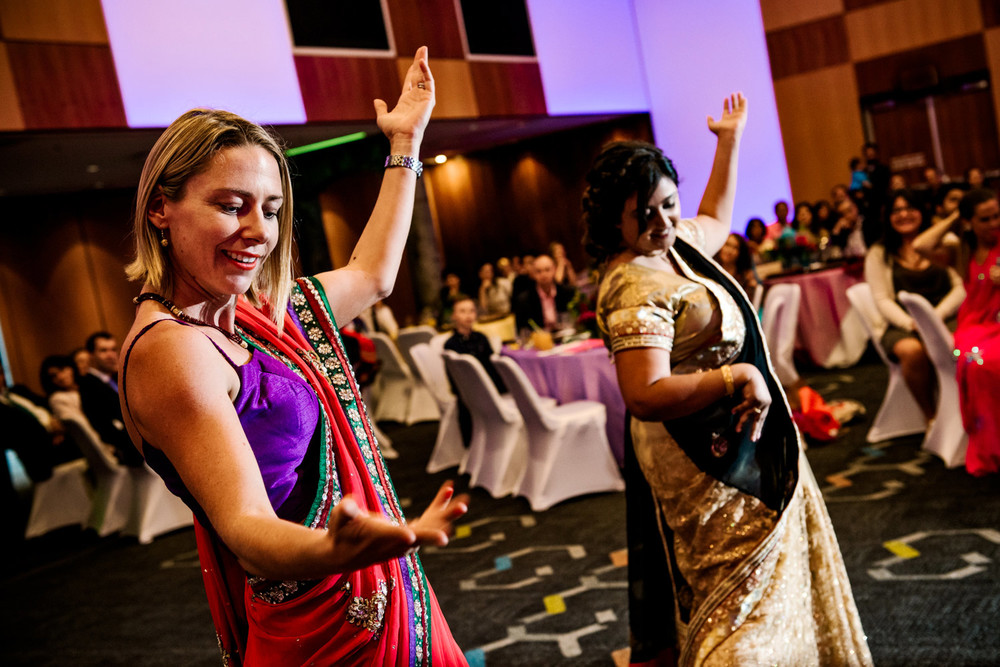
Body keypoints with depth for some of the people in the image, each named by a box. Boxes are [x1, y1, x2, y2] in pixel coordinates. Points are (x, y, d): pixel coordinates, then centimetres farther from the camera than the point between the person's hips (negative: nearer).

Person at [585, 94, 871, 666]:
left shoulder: (672, 244, 4)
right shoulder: (634, 288, -26)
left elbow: (715, 220, 28)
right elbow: (645, 397, -35)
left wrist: (730, 140, 30)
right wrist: (737, 377, -31)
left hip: (733, 445, 10)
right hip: (704, 462, -10)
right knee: (734, 599, -1)